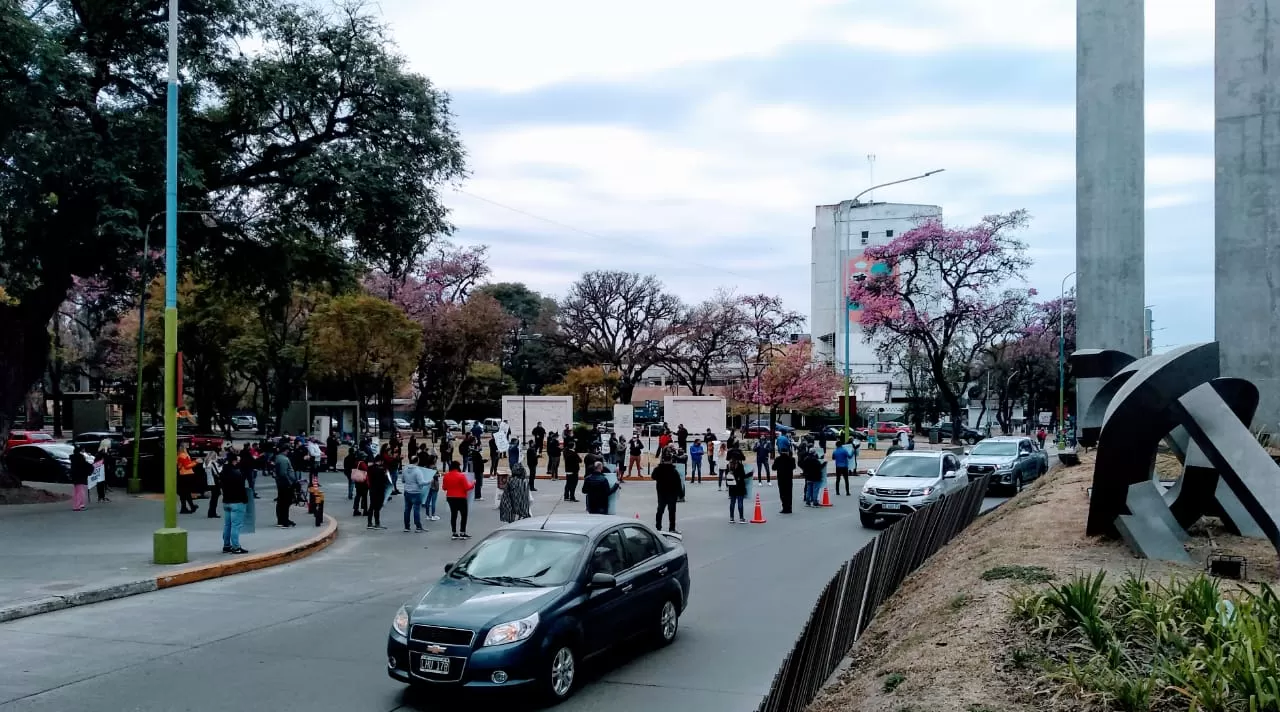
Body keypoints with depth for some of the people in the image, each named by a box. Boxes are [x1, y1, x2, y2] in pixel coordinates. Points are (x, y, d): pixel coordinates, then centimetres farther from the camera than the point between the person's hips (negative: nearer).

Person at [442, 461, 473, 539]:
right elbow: (467, 487, -15)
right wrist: (472, 484, 2)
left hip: (450, 498, 5)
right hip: (460, 498, -5)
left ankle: (454, 533, 11)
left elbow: (444, 487, 9)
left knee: (453, 515, 11)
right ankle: (462, 533, 5)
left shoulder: (446, 476, 0)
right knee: (464, 515, 6)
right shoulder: (461, 476, -17)